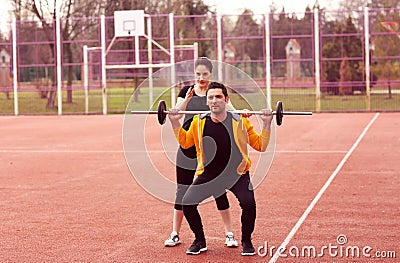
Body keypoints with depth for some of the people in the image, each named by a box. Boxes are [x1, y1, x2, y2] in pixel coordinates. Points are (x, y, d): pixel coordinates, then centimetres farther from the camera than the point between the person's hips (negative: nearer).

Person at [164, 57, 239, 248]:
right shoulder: (186, 91, 4)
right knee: (182, 191, 5)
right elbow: (176, 113, -9)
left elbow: (229, 110, -14)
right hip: (187, 147, 2)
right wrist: (187, 99, -27)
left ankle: (229, 234, 10)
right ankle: (175, 234, 14)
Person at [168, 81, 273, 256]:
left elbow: (260, 145, -1)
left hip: (237, 173, -2)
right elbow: (185, 143, 13)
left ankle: (246, 241, 3)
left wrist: (266, 125, -14)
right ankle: (200, 241, 11)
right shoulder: (199, 122, -4)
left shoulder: (240, 121, -9)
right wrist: (175, 123, 2)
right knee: (187, 203, -14)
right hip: (209, 174, 2)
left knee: (248, 204, -25)